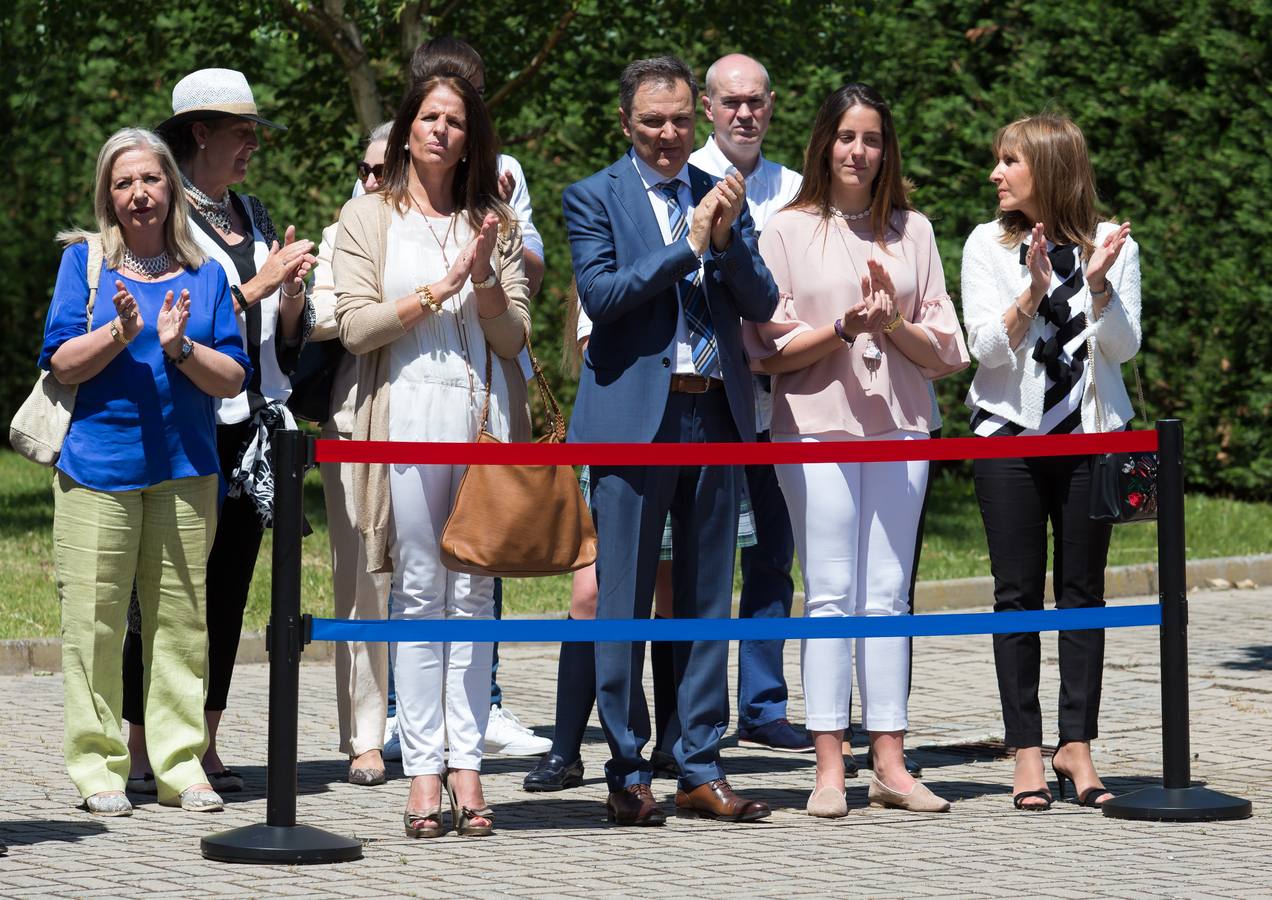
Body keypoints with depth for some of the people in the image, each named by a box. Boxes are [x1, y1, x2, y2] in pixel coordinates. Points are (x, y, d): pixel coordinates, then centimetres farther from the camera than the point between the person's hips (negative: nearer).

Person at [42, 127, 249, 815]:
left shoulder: (205, 275, 11)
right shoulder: (84, 261, 5)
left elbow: (233, 379, 5)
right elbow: (63, 363, -2)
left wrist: (180, 346, -12)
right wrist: (121, 331, -17)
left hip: (186, 469, 2)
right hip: (98, 466, -2)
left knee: (181, 618, 2)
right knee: (94, 620, -3)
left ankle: (181, 763, 9)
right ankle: (97, 764, 6)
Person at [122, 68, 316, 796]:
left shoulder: (254, 218, 16)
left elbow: (290, 339, 19)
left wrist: (291, 298, -2)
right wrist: (255, 286, -14)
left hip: (251, 428, 7)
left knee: (228, 591, 7)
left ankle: (204, 747, 13)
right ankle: (147, 754, -2)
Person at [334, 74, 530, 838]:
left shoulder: (493, 225, 15)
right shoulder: (369, 219, 9)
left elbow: (514, 337, 9)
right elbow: (358, 327, -2)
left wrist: (486, 279, -8)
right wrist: (442, 287, -8)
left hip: (482, 413, 2)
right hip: (408, 410, -2)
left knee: (474, 591, -1)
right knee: (419, 590, -3)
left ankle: (466, 762, 0)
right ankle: (424, 770, -3)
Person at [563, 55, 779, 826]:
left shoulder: (721, 198, 12)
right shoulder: (594, 198, 1)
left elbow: (762, 305, 5)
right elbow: (600, 293, -13)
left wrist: (728, 237, -11)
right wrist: (688, 245, -16)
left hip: (716, 415, 4)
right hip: (634, 417, -4)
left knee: (709, 599, 7)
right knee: (624, 600, -1)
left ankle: (702, 769, 12)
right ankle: (628, 772, 5)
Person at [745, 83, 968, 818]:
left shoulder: (913, 231, 12)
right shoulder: (788, 231, 5)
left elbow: (945, 352, 9)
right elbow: (772, 347, 0)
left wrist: (894, 324, -10)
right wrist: (844, 327, -14)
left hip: (900, 429, 2)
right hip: (817, 426, -2)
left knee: (887, 593, 2)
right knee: (830, 594, -4)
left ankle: (890, 765, 3)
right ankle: (830, 769, -4)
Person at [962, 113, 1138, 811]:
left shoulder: (1112, 246, 3)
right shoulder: (988, 245, 4)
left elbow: (1124, 346, -3)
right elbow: (987, 346, -5)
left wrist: (1099, 286, -19)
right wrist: (1032, 294, -20)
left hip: (1091, 432, 0)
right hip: (1009, 435, 0)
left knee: (1083, 589, 1)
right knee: (1018, 592, -2)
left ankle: (1076, 745, 3)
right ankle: (1026, 753, 0)